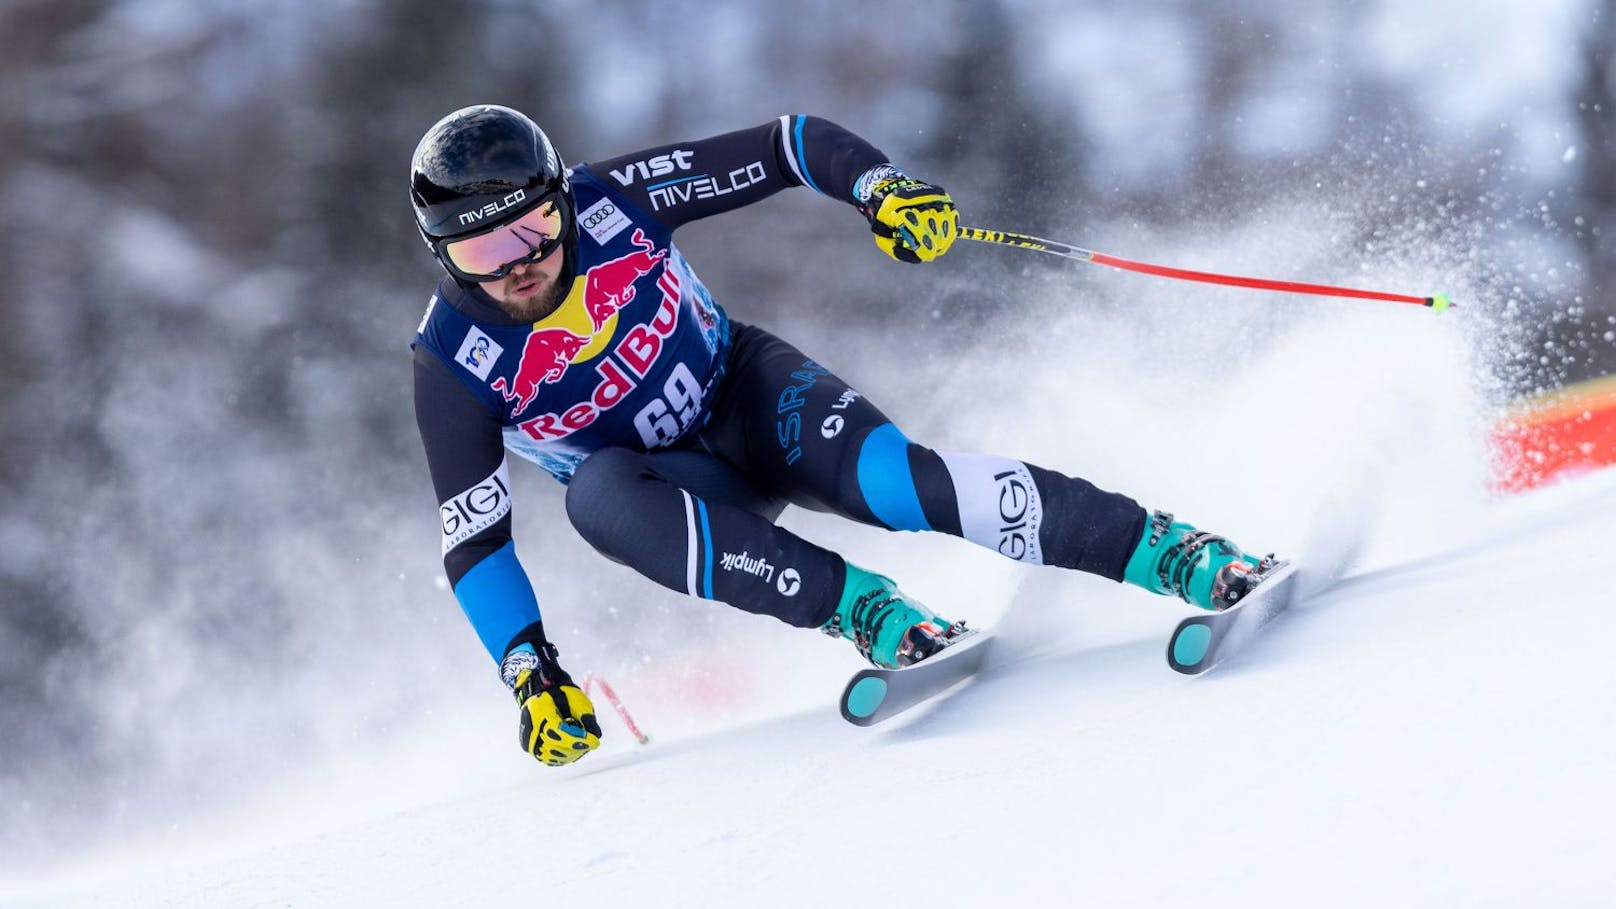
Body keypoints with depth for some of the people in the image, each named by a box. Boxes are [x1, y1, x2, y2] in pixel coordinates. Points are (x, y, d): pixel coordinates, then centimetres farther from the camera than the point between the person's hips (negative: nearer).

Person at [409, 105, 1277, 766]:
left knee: (884, 475, -30)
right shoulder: (454, 360, -19)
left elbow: (789, 145, -12)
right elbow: (473, 540, -12)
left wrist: (881, 188, -30)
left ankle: (1175, 551, -33)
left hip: (747, 393, 0)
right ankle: (866, 612, -37)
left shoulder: (613, 199, -20)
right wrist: (531, 675, -20)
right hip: (669, 483, 0)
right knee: (595, 493, -35)